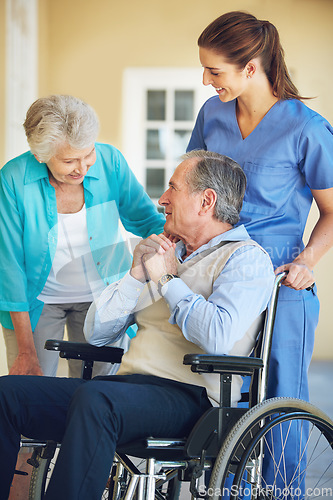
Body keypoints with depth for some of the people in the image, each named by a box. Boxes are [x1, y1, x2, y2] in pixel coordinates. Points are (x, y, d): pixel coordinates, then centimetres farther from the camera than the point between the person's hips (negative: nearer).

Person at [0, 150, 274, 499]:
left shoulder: (246, 258, 1)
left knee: (94, 399, -38)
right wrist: (137, 274, 4)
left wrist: (167, 279, -5)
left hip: (188, 397, -7)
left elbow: (218, 337, -20)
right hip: (128, 385, 8)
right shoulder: (164, 253, 24)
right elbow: (96, 332, 19)